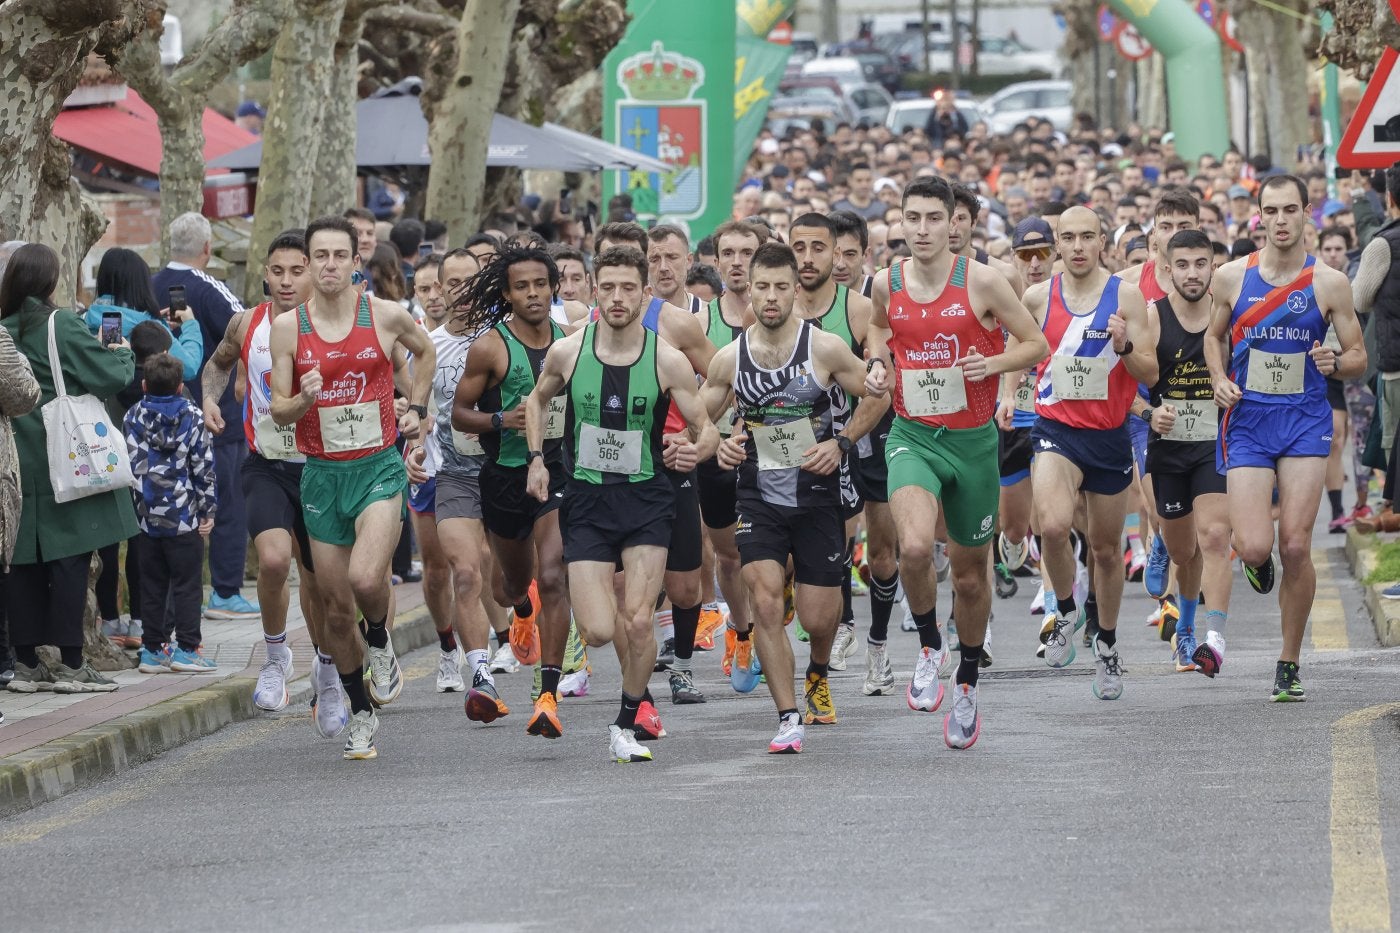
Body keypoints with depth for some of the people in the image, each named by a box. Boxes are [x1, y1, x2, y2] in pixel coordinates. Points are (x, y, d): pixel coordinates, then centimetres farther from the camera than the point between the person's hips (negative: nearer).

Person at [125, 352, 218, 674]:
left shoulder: (133, 417, 2)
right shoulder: (193, 417, -4)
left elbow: (130, 466, 4)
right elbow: (203, 468, -5)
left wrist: (132, 507, 13)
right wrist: (208, 510, 2)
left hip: (146, 517, 3)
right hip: (183, 516, -3)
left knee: (152, 585, 10)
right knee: (187, 584, 2)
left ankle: (152, 649, 11)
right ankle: (186, 648, 0)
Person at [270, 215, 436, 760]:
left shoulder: (386, 316, -3)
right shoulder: (287, 327, -1)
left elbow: (425, 350, 20)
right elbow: (279, 411, 0)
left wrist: (415, 409, 15)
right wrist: (304, 399, -20)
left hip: (380, 466, -2)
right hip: (322, 474, 2)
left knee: (366, 578, -26)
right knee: (335, 606, 5)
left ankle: (381, 644, 9)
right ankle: (360, 714, 23)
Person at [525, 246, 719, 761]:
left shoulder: (668, 361, -8)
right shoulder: (567, 351, -4)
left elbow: (706, 428, 0)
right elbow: (538, 399, 17)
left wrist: (696, 449, -22)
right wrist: (536, 457, 6)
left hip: (646, 499, -1)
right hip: (585, 500, 1)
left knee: (637, 622, -11)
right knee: (598, 632, -10)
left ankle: (626, 727, 10)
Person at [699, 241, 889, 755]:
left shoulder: (825, 347, -9)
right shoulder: (729, 358, -3)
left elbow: (876, 397, 2)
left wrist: (840, 443, -9)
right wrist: (720, 446, -10)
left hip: (816, 496, -1)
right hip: (758, 496, 1)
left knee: (818, 617, 3)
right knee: (765, 602, -17)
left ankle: (818, 676, 39)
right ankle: (788, 718, -9)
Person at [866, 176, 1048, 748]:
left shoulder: (981, 282, -9)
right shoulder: (887, 284, 0)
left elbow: (1035, 344, -2)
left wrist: (994, 363, -20)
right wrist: (879, 364, 4)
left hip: (973, 439, -1)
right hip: (912, 436, 1)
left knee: (970, 574, 12)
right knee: (914, 547, -26)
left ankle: (966, 686, 33)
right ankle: (929, 646, 1)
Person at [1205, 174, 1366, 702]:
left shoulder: (1329, 284, -2)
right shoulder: (1232, 278, 1)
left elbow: (1359, 358, 5)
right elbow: (1215, 336, 17)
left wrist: (1335, 362, -18)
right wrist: (1220, 379, -2)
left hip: (1305, 423, -1)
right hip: (1247, 423, 1)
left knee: (1296, 547, -7)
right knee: (1255, 547, -12)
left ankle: (1289, 664, 7)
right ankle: (1258, 558, 29)